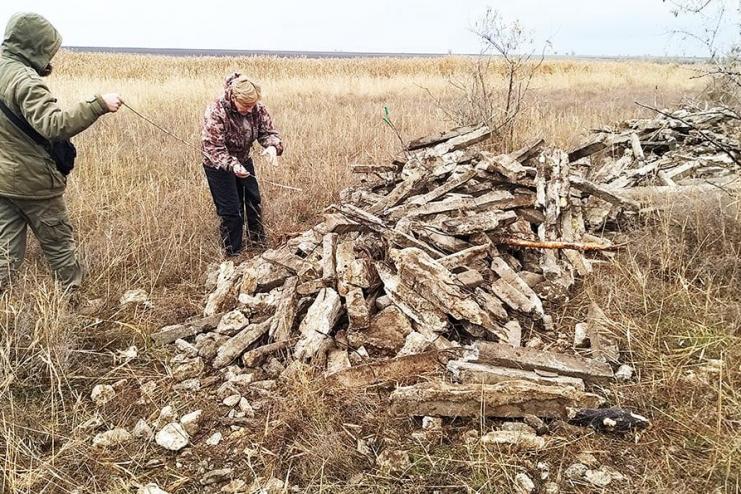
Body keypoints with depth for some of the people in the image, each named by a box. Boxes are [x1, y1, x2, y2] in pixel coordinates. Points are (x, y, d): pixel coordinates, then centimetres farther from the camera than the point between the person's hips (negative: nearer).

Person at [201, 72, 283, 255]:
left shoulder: (257, 108, -16)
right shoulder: (215, 113, -31)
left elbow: (268, 132, -13)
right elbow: (212, 148, -31)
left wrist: (273, 146, -37)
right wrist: (232, 165, -47)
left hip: (243, 161, 6)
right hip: (219, 165, -6)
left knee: (254, 201, 19)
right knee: (231, 211, -4)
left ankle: (258, 242, 42)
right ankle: (233, 253, 14)